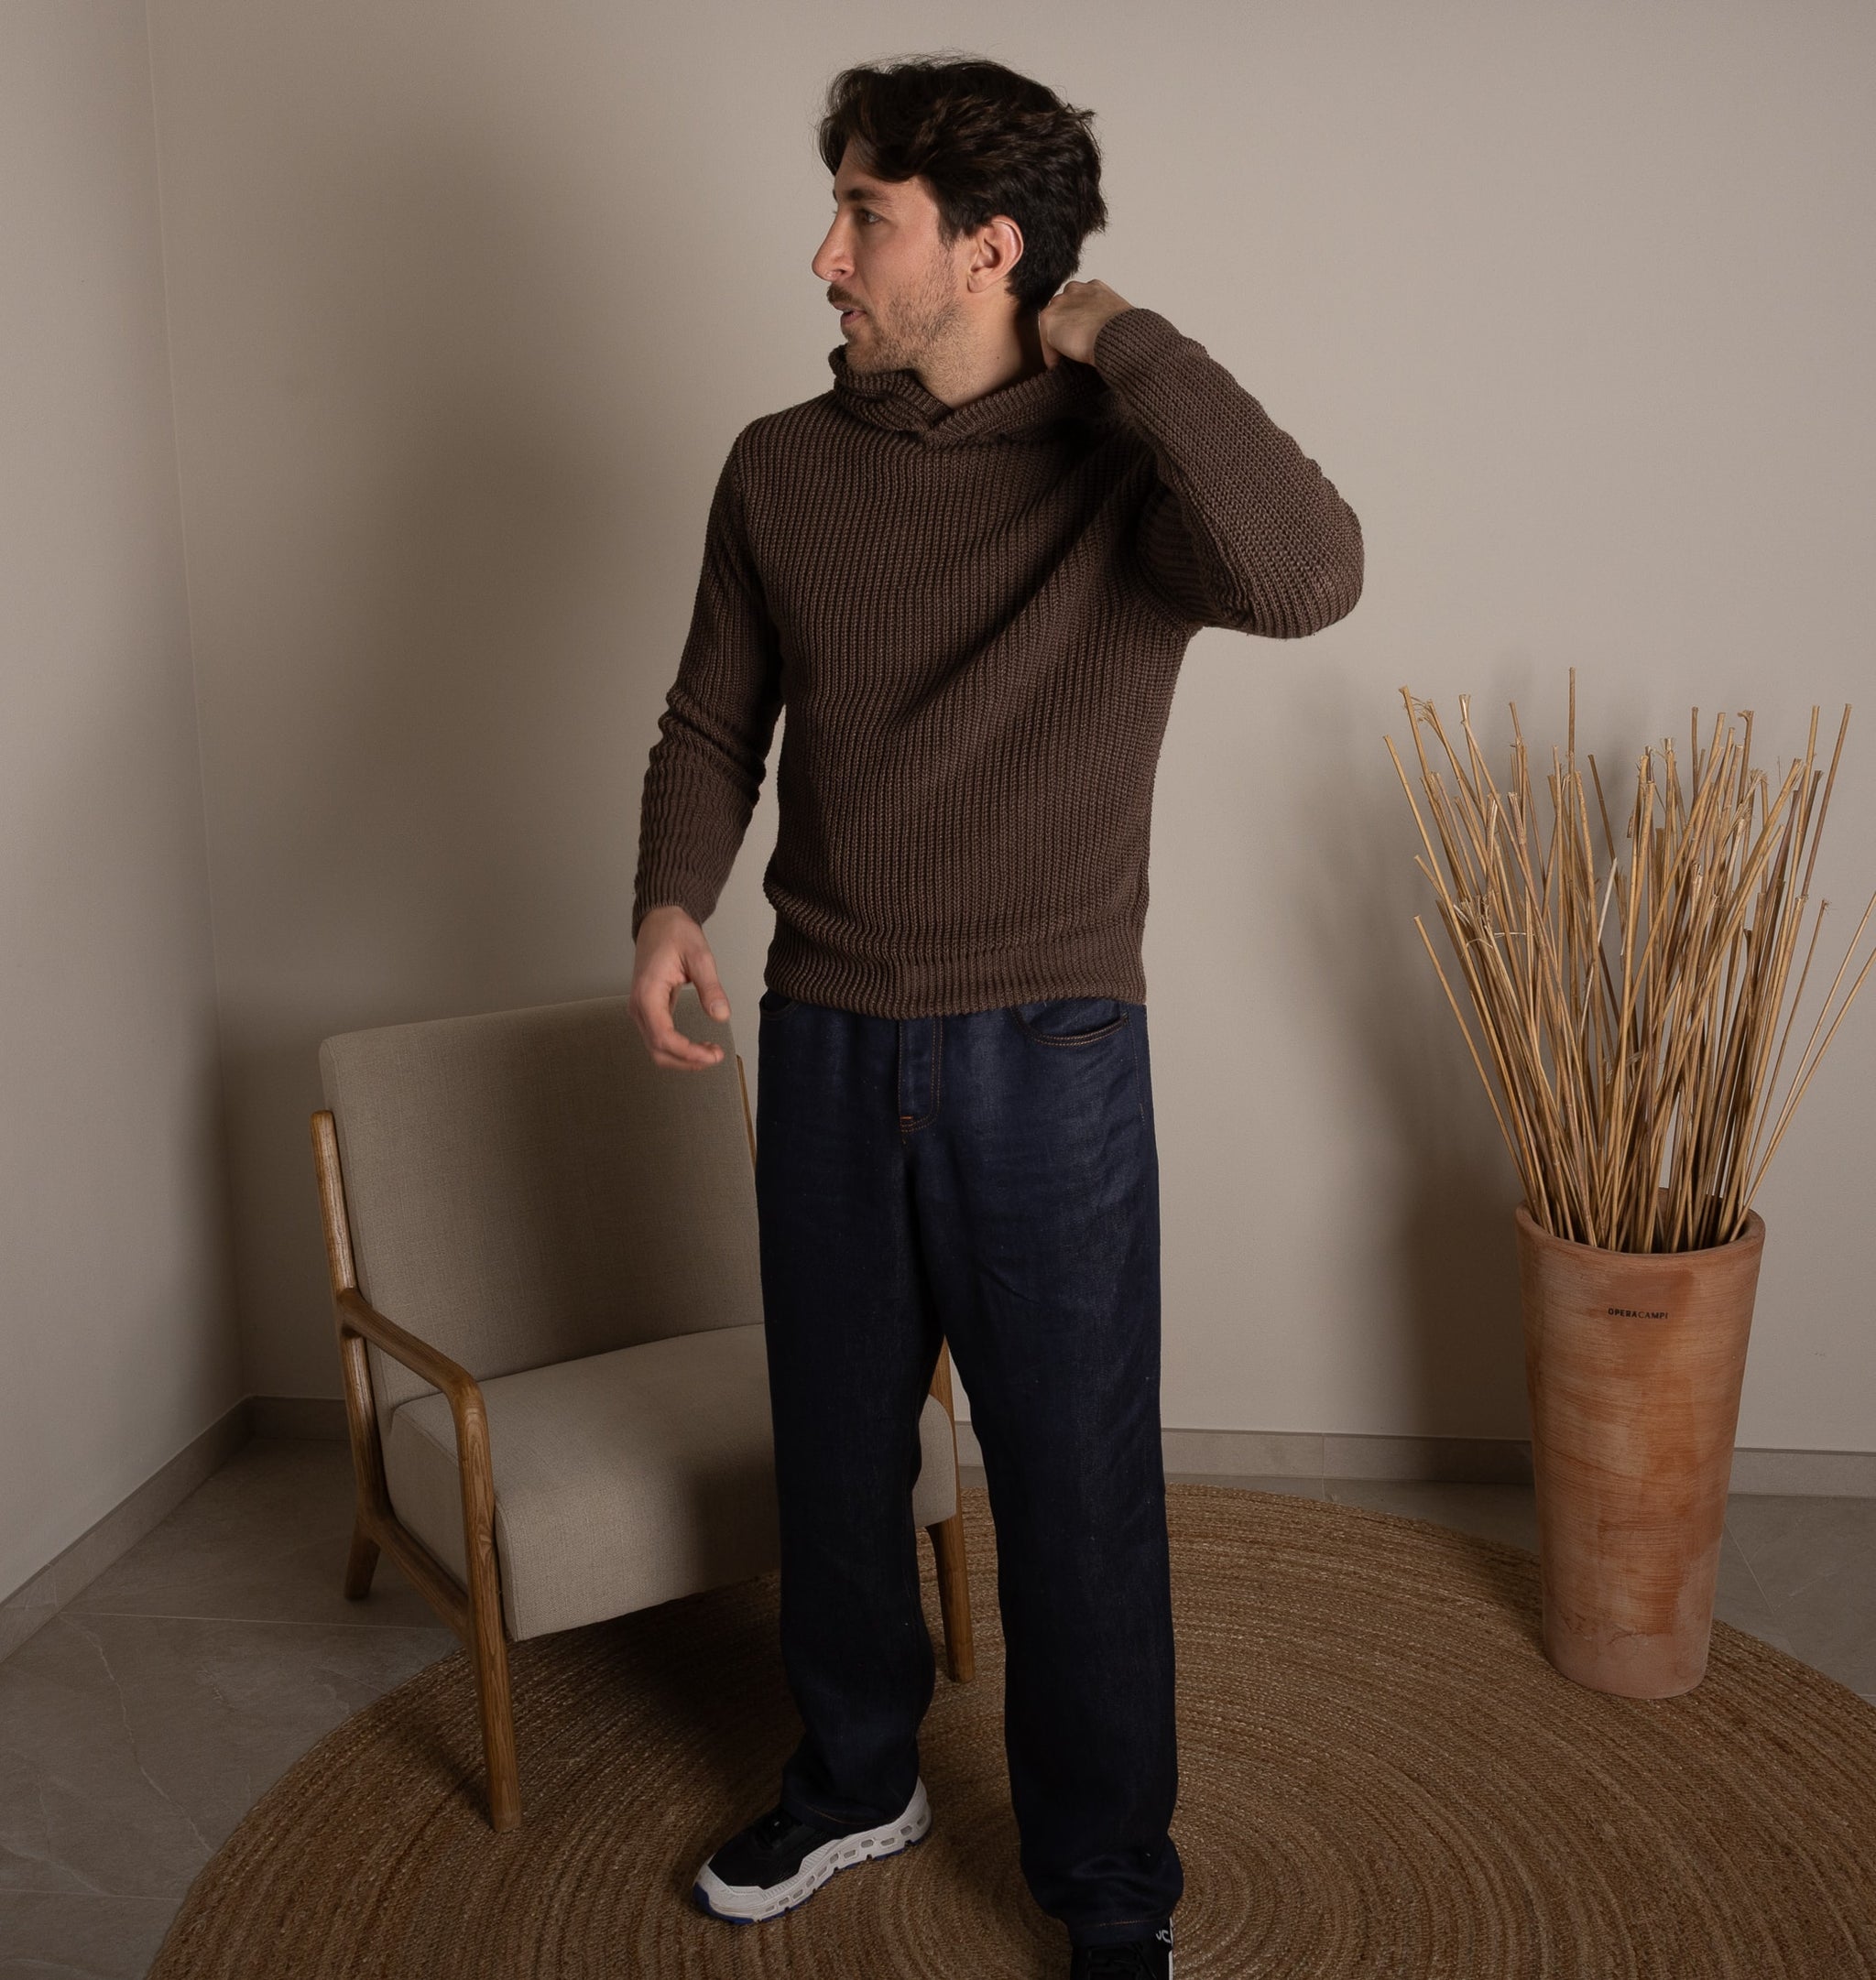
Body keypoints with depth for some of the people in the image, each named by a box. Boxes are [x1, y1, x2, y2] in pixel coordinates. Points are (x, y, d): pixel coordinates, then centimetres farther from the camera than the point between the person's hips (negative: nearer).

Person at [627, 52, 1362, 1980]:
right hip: (824, 1047, 4)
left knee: (1080, 1496, 6)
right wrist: (671, 898, -9)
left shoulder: (1129, 463, -9)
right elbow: (713, 720, 11)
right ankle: (853, 1783, 43)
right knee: (835, 1459, 18)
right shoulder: (780, 467, 3)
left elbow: (1307, 576, -31)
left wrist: (1113, 336, -21)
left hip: (1047, 1060, -3)